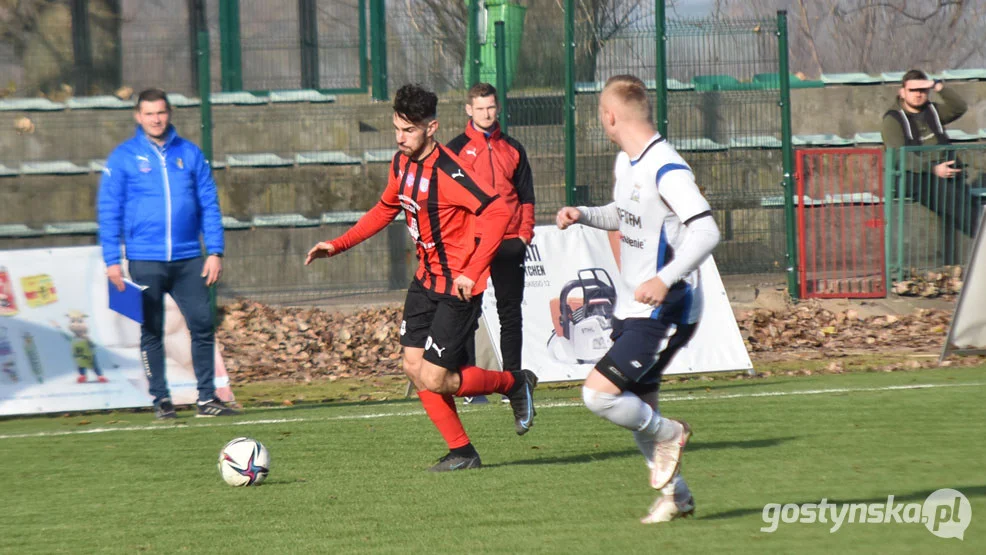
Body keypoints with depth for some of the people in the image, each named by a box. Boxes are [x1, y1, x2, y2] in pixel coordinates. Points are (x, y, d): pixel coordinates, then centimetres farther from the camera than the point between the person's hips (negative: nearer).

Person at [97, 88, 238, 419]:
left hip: (188, 260, 2)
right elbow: (109, 211, 1)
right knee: (152, 332, 3)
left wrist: (215, 252, 0)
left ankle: (207, 397, 3)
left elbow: (209, 205, 8)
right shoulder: (123, 158, 1)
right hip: (145, 261, -2)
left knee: (203, 325, -3)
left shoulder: (190, 154, 7)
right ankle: (161, 399, 10)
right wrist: (112, 260, -6)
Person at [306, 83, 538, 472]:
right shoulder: (401, 163, 4)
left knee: (434, 380, -9)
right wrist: (338, 245, 17)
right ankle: (461, 453, 14)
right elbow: (386, 209, 22)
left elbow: (497, 211, -30)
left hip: (457, 287, -9)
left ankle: (515, 383, 15)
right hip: (426, 279, 9)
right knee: (414, 367, 4)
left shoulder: (447, 172, -23)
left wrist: (472, 273, -31)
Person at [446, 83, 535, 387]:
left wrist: (524, 233, 2)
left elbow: (526, 196, 13)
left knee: (511, 312, 5)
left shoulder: (512, 148, 12)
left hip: (509, 244, 3)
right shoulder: (456, 149, 3)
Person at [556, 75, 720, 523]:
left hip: (663, 314, -9)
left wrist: (665, 279, -38)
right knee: (637, 410, 12)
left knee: (598, 392, -19)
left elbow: (706, 232, -27)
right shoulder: (626, 163, 10)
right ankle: (675, 495, 26)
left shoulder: (666, 169, -20)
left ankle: (668, 434, 4)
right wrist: (583, 215, 10)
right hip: (630, 310, 9)